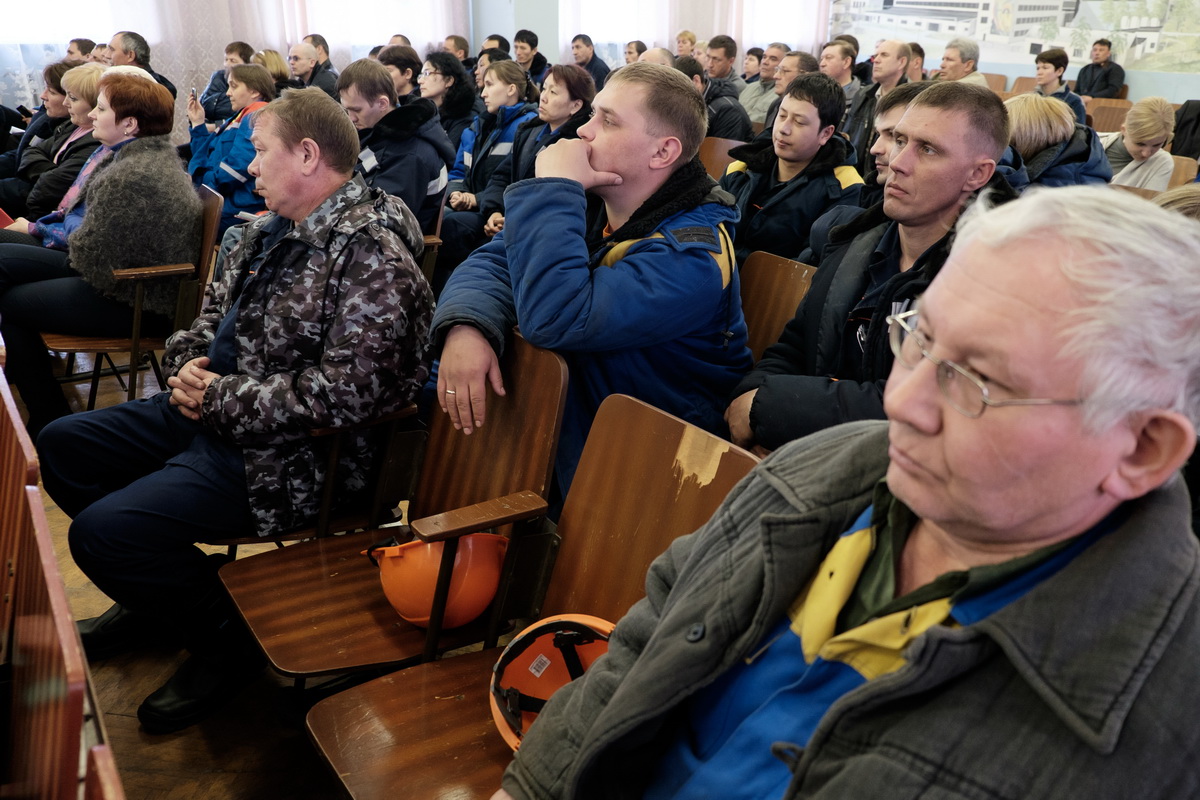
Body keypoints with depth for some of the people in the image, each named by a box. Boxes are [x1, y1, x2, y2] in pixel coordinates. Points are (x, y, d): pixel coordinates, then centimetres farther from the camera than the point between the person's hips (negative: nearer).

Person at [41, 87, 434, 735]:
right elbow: (215, 308, 21)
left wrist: (221, 399, -20)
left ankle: (229, 635, 5)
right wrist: (188, 363, -2)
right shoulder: (273, 229, 9)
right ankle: (156, 592, 29)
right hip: (212, 412, 10)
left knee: (101, 530, -20)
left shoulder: (374, 257, -22)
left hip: (284, 456, -10)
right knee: (61, 446, 16)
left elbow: (346, 391, -31)